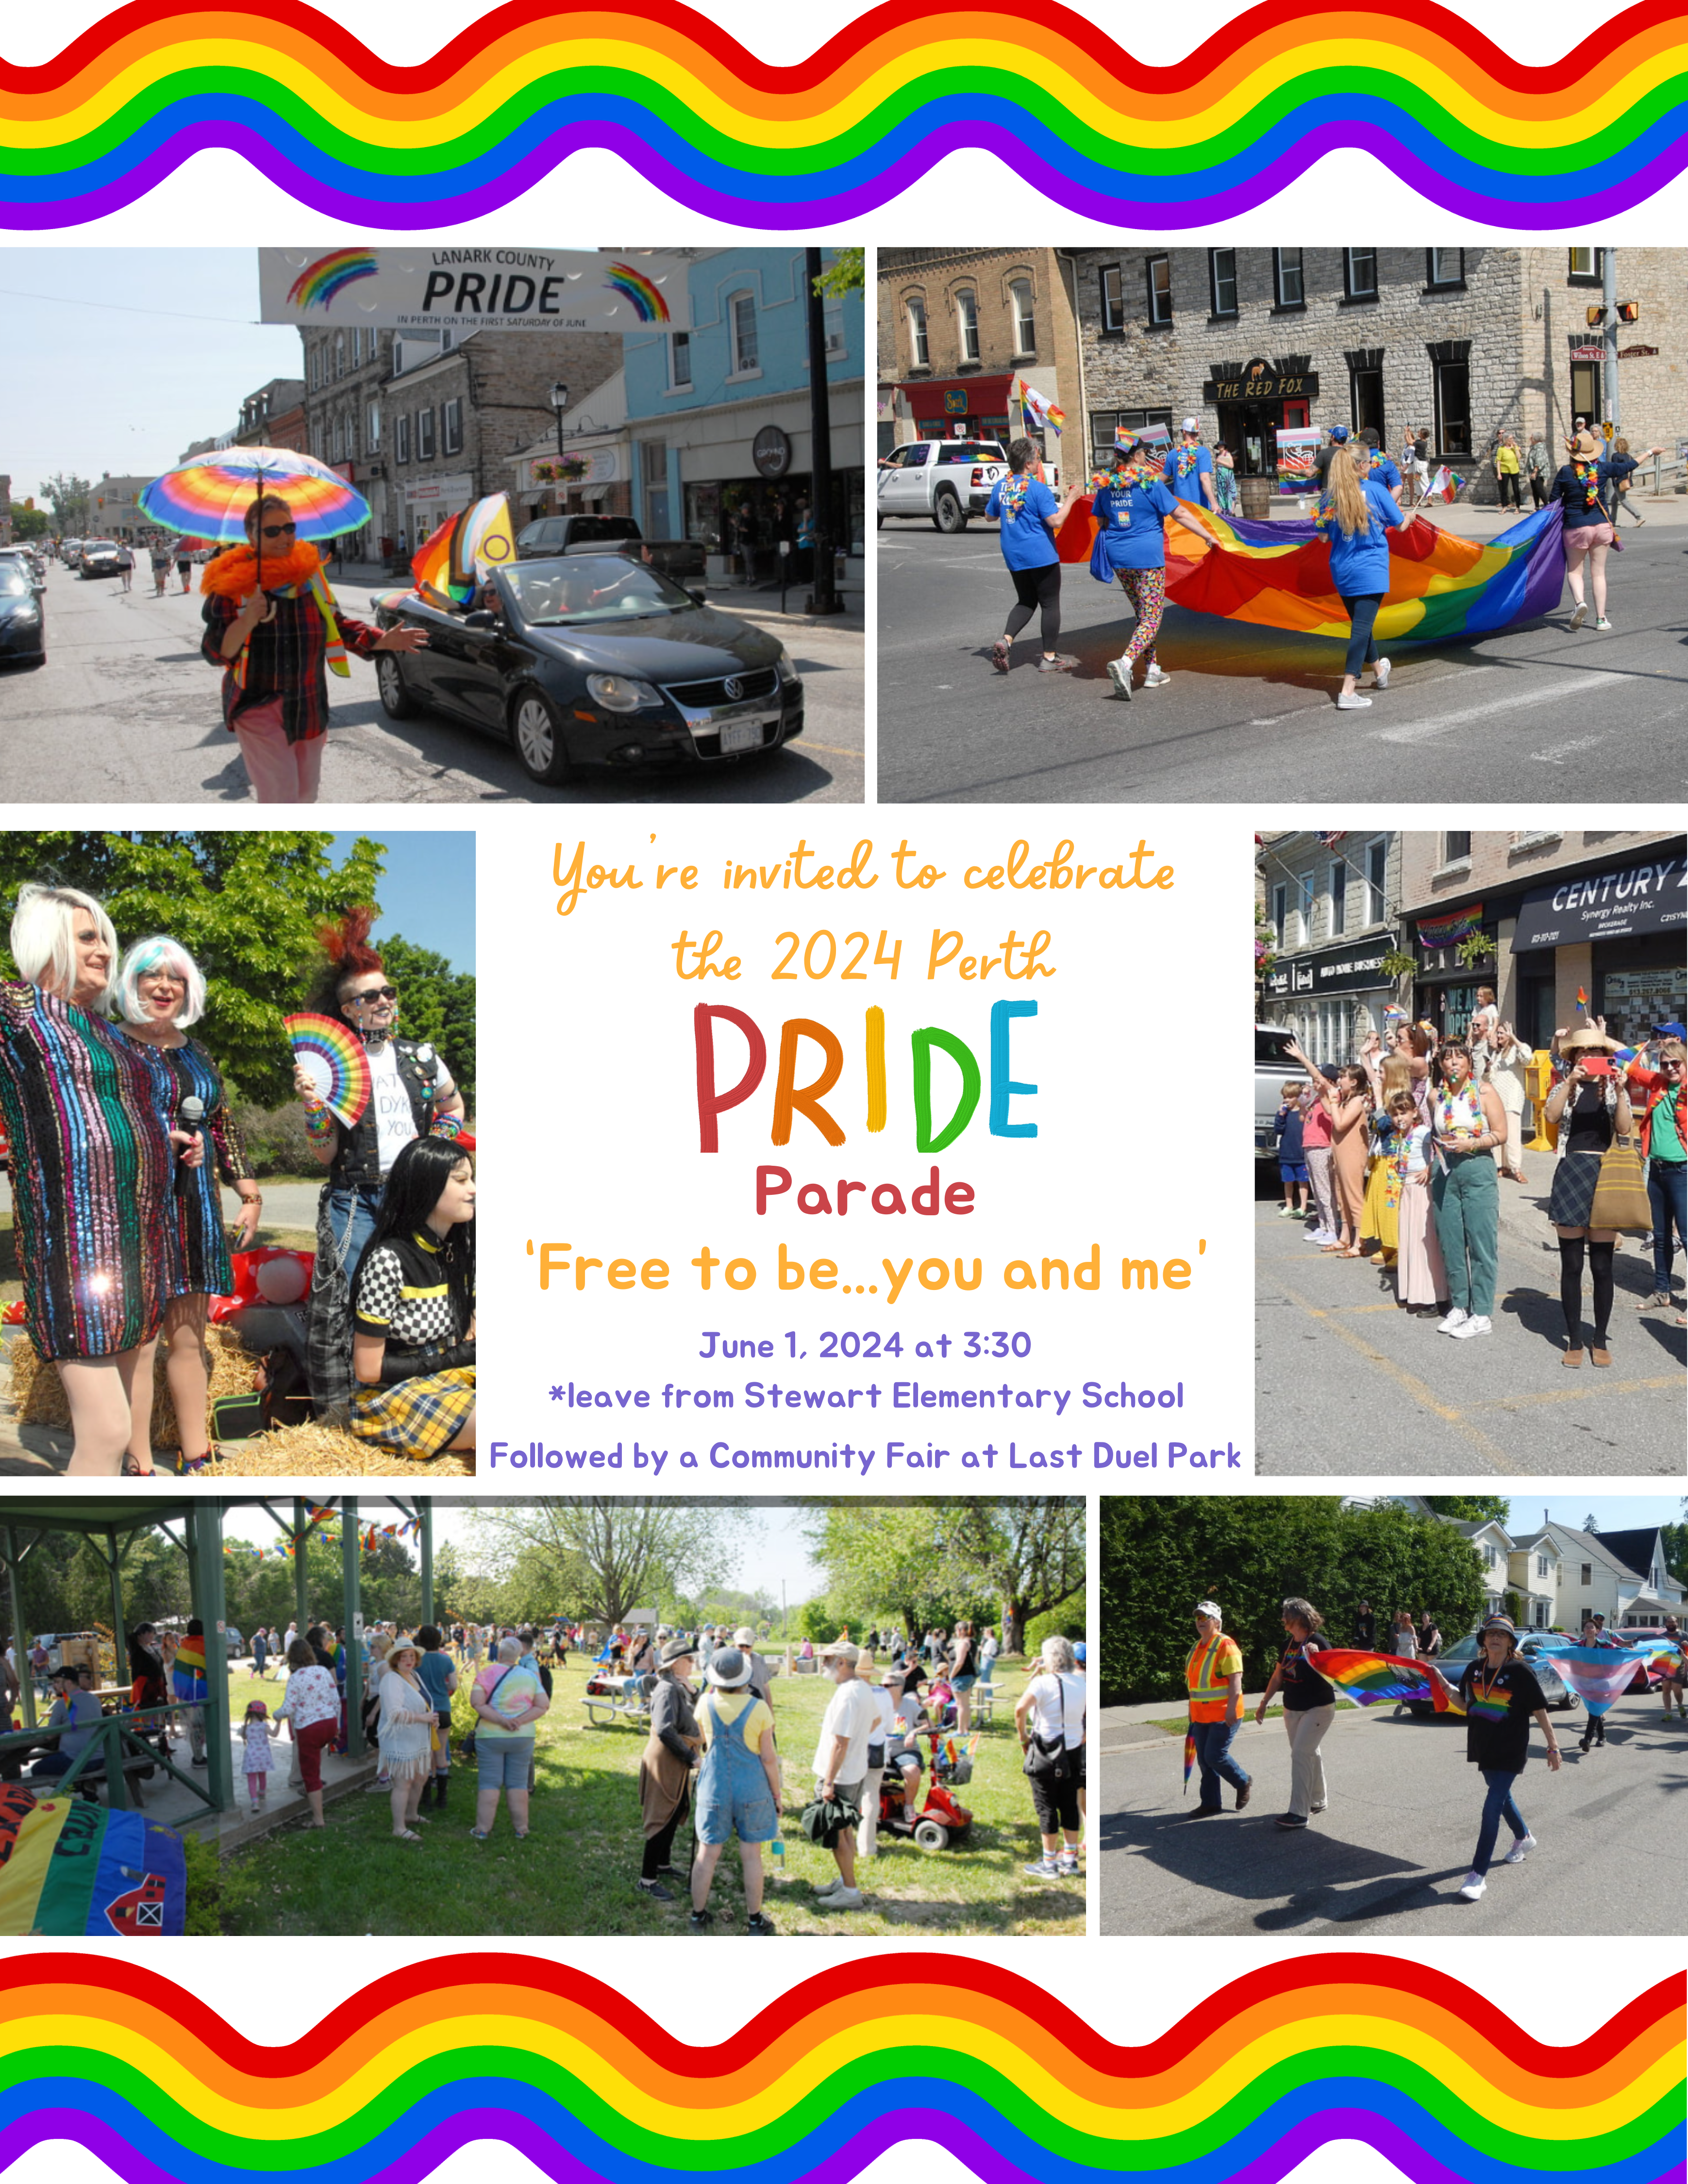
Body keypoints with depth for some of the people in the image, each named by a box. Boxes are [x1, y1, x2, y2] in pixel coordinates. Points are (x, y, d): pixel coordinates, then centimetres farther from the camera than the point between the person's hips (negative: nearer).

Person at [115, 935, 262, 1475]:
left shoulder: (195, 1053, 17)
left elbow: (222, 1127, 20)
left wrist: (249, 1192, 14)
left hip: (195, 1208, 6)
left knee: (189, 1337, 9)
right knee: (139, 1342, -7)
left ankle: (196, 1456, 16)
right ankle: (140, 1468, -2)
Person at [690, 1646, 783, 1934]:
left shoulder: (706, 1704, -7)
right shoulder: (758, 1708, -13)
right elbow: (769, 1758, -9)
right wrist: (776, 1795, 4)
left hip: (714, 1788, 2)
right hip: (752, 1789, -2)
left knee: (707, 1854, 10)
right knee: (751, 1856, 9)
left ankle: (698, 1915, 20)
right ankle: (754, 1920, 18)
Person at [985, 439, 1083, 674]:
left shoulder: (1001, 487, 3)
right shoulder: (1038, 489, -15)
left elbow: (990, 515, 16)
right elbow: (1055, 520, -18)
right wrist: (1070, 500, -7)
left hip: (1013, 556, 6)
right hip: (1041, 555, -6)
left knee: (1026, 602, 19)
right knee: (1050, 604, 6)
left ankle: (1005, 640, -5)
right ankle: (1049, 659, 9)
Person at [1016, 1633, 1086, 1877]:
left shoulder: (1043, 1683, -15)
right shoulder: (1081, 1683, 3)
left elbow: (1021, 1709, -28)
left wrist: (1023, 1738, -15)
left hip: (1046, 1754, -6)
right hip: (1073, 1752, 6)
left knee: (1047, 1808, 3)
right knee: (1070, 1806, 14)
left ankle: (1049, 1864, 7)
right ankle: (1070, 1859, 21)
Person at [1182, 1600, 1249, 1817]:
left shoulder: (1225, 1645, -12)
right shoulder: (1197, 1647, 14)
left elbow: (1235, 1679, -18)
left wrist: (1231, 1708, -24)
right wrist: (1192, 1711, 21)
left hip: (1223, 1715, -8)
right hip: (1201, 1716, 8)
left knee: (1215, 1756, -10)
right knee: (1204, 1760, 8)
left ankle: (1243, 1784, 15)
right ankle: (1211, 1803, 15)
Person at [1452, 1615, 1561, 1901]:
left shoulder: (1521, 1672, -13)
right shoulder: (1474, 1669, 2)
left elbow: (1540, 1710, -9)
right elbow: (1464, 1704, 14)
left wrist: (1553, 1746, -7)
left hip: (1510, 1751, -6)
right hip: (1483, 1747, 6)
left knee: (1492, 1807, -12)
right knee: (1502, 1797, 24)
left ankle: (1478, 1875, -11)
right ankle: (1523, 1839, 53)